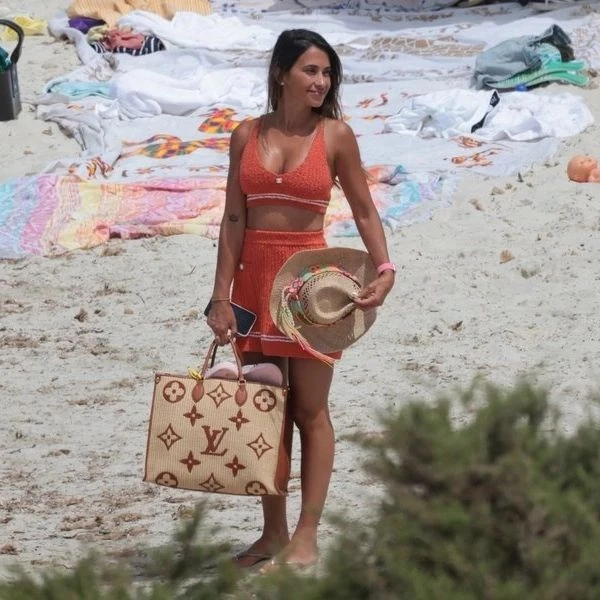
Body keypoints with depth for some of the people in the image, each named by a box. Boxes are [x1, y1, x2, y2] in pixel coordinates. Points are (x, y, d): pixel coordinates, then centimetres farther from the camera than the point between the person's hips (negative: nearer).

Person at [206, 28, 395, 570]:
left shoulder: (336, 135, -1)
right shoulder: (247, 135, 5)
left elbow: (364, 211, 2)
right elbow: (234, 219, 5)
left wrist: (384, 270, -13)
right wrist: (222, 297, 0)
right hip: (254, 276, 3)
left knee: (309, 410, 0)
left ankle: (306, 537, 4)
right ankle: (273, 532, 15)